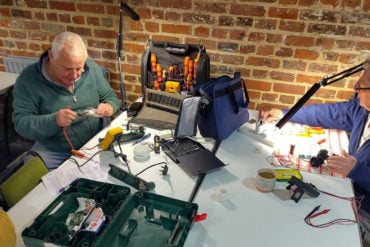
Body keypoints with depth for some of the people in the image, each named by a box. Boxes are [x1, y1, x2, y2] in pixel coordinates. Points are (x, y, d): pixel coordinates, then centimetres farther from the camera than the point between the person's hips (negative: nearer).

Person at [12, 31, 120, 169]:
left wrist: (109, 107, -18)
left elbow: (111, 97, 6)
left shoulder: (91, 68, -4)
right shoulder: (29, 79, -12)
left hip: (95, 145, 2)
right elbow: (21, 123, -13)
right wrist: (54, 121, -31)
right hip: (52, 153, -1)